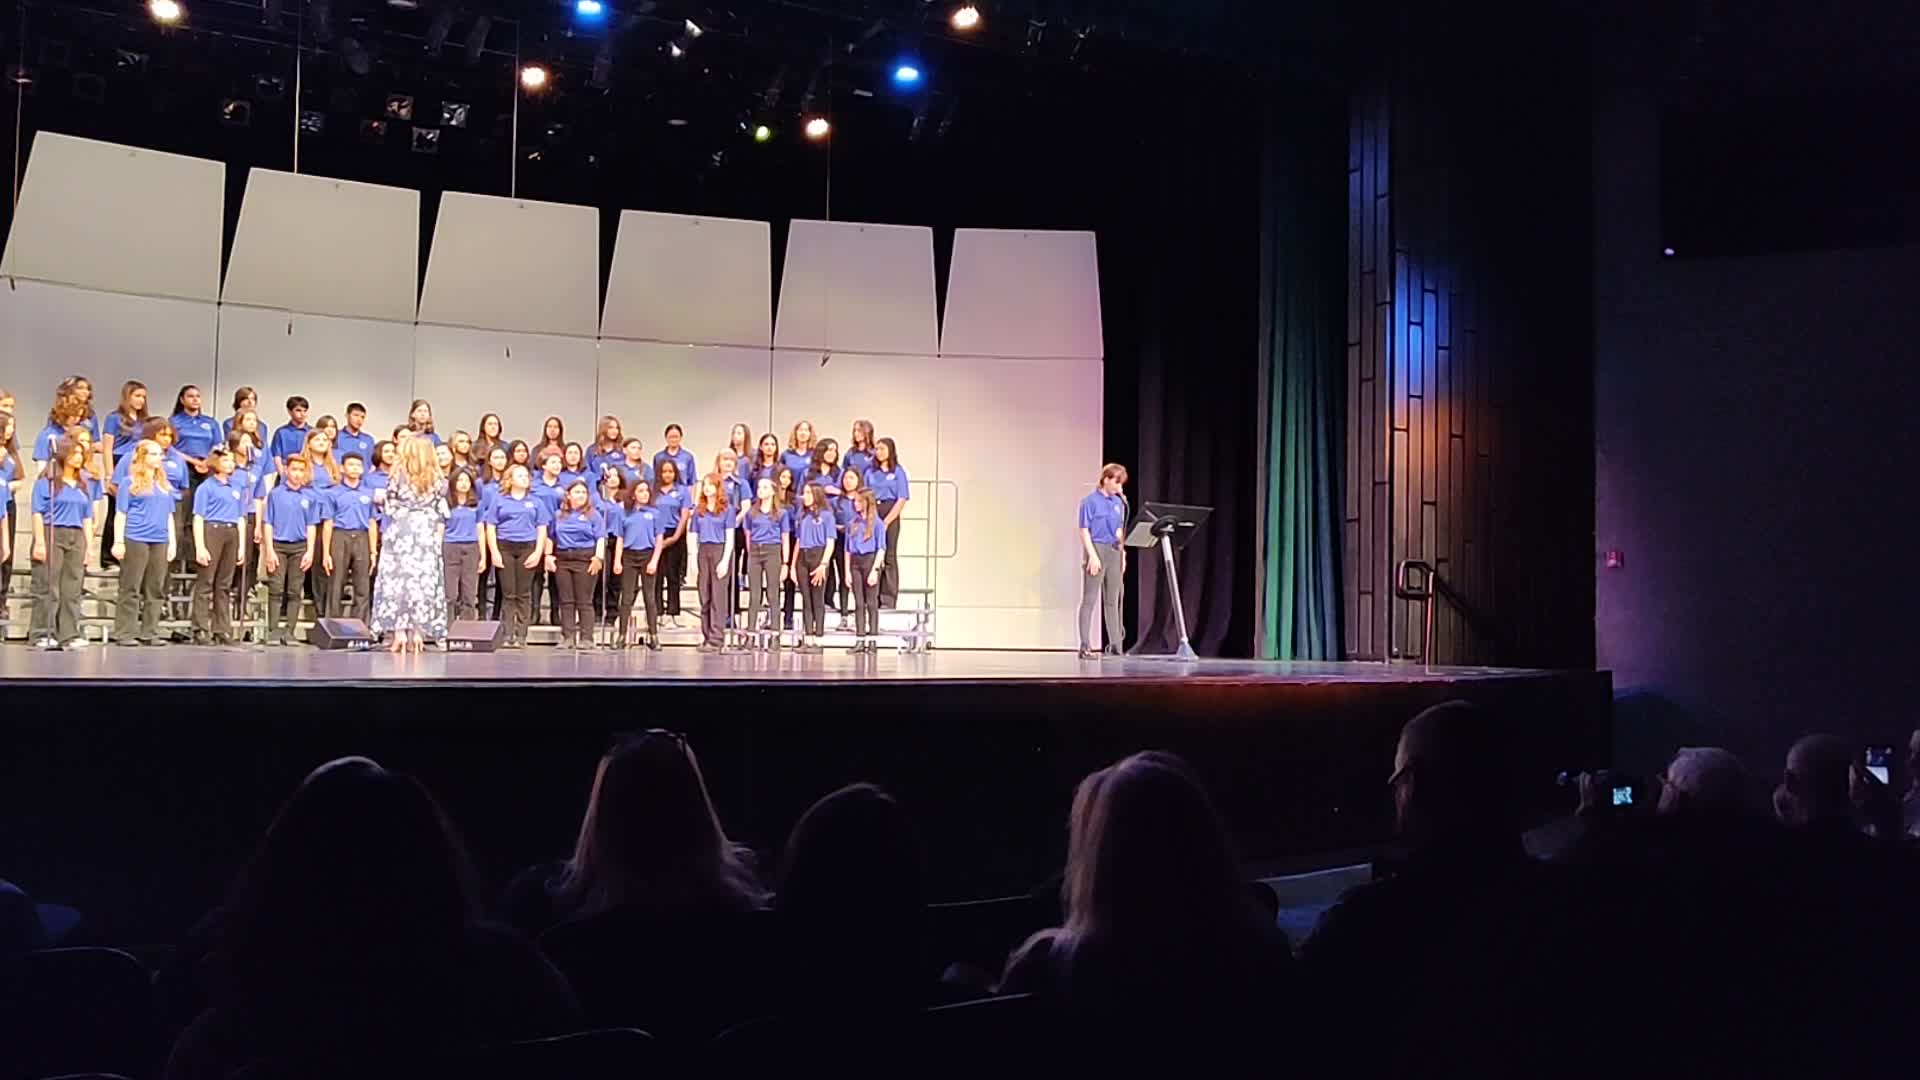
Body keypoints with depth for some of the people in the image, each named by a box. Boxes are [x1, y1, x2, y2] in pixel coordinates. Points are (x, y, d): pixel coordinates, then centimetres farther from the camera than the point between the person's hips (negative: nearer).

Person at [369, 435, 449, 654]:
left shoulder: (399, 475, -2)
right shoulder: (437, 480, 5)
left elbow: (390, 508, 0)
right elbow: (441, 514, 5)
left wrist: (381, 499, 21)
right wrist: (437, 539, 12)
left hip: (401, 532, -2)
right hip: (427, 535, 2)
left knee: (398, 579, 1)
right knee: (424, 580, 4)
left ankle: (399, 633, -5)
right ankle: (418, 633, 2)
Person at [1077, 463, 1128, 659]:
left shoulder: (1118, 502, 11)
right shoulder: (1090, 501, -8)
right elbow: (1084, 530, -10)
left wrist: (1122, 554, 13)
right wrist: (1092, 555, -17)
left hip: (1114, 552, 7)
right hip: (1096, 549, -7)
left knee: (1113, 600, 10)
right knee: (1089, 599, -5)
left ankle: (1115, 644, 16)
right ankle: (1085, 646, -5)